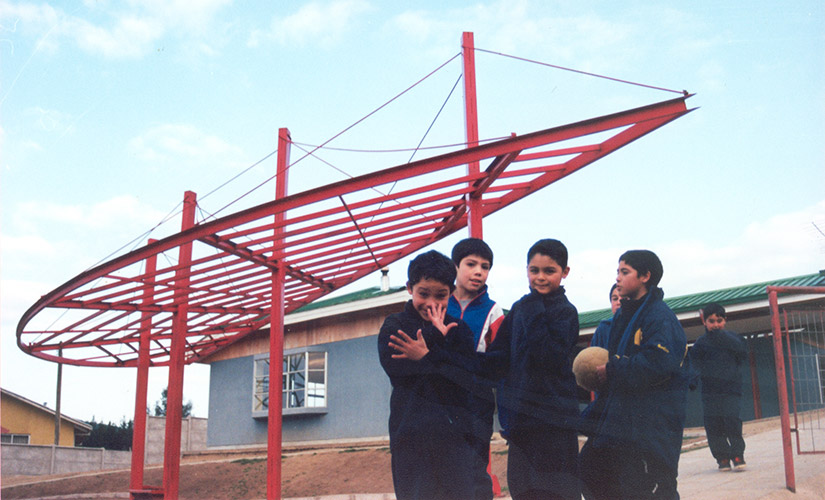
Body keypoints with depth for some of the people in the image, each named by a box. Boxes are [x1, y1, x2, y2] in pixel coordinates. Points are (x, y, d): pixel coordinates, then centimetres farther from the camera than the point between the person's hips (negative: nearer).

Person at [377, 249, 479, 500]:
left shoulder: (458, 329, 11)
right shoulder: (394, 326, 7)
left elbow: (471, 374, -4)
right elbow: (393, 364, -12)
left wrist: (427, 356, -14)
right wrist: (437, 339, -11)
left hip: (454, 432, 2)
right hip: (411, 431, -1)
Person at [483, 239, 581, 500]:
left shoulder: (565, 312, -7)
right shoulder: (519, 309, 10)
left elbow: (550, 359, -20)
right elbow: (501, 358, 10)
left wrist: (534, 315, -20)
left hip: (553, 421, -6)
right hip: (520, 417, 6)